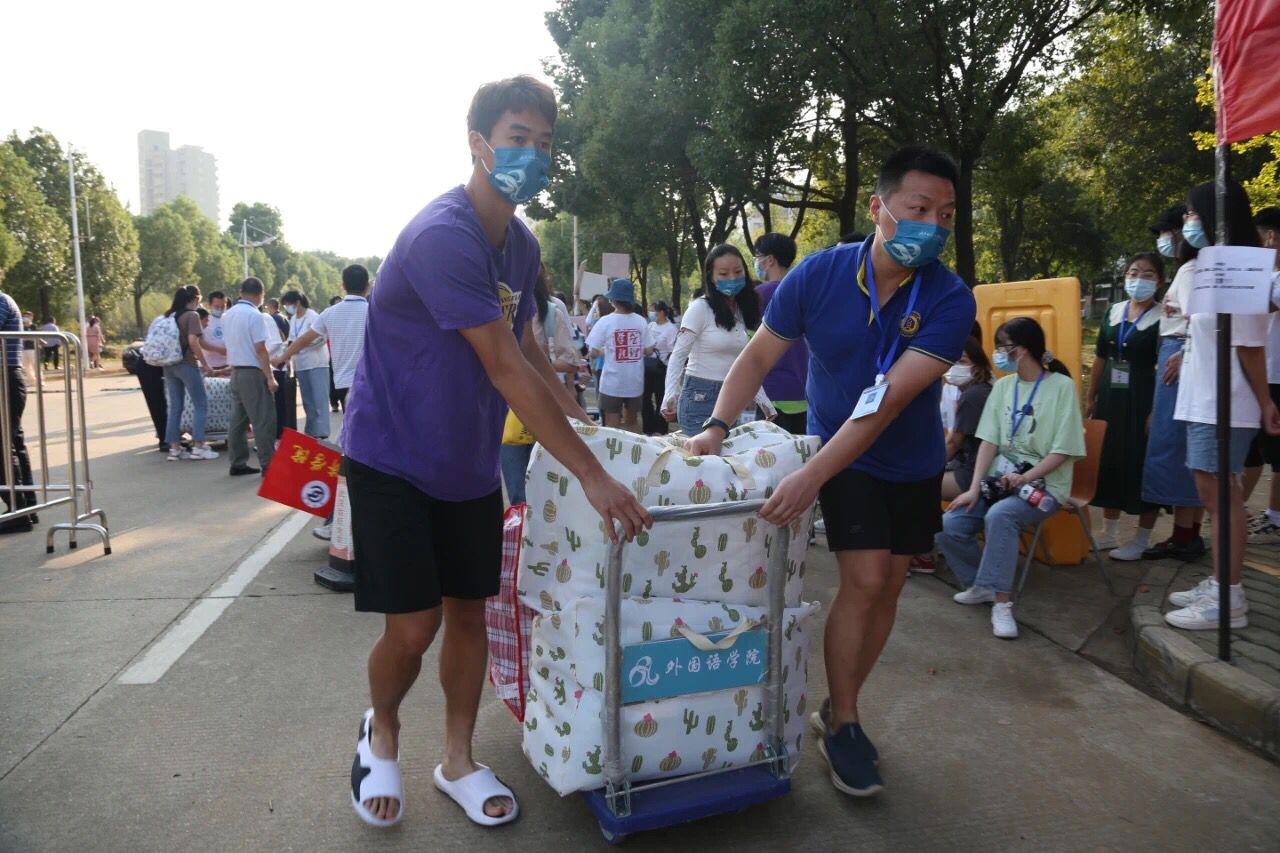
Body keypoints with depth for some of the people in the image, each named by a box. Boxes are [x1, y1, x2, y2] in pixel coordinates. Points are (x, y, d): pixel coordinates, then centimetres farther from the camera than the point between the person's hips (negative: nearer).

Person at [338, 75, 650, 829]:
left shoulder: (521, 244, 3)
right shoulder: (442, 237, -24)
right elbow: (506, 371, -28)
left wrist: (585, 424, 8)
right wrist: (592, 476, -28)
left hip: (470, 460, 7)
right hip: (393, 456, -7)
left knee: (469, 612, 10)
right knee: (412, 627, -5)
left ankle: (459, 762, 28)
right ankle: (382, 733, 28)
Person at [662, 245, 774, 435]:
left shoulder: (743, 312, 9)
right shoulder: (700, 308, -9)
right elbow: (678, 356, -12)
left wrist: (766, 404, 10)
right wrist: (670, 396, -26)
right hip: (700, 397, -6)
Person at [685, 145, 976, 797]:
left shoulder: (950, 301, -22)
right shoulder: (820, 274, -17)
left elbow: (890, 399, -31)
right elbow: (759, 356, -7)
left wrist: (812, 475, -38)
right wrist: (716, 427, -22)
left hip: (912, 461, 2)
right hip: (839, 451, -2)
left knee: (887, 588, 8)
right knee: (864, 579, -12)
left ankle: (838, 710, 28)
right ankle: (841, 725, 7)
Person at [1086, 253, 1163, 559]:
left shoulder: (1162, 317, -6)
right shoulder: (1113, 312, 9)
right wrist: (1090, 399, 11)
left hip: (1142, 400, -5)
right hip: (1109, 398, 5)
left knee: (1141, 466, 1)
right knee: (1107, 462, 10)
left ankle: (1142, 539, 13)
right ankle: (1109, 532, 23)